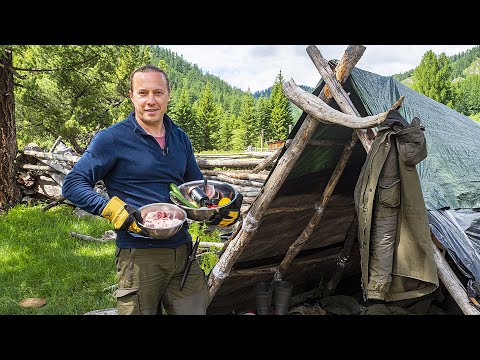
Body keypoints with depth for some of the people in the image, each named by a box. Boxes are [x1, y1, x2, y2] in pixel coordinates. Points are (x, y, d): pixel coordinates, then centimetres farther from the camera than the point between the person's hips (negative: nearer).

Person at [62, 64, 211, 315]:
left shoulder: (180, 138, 12)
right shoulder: (112, 139, -6)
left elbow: (197, 184, 23)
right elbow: (72, 184, -6)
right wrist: (112, 209, -20)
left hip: (183, 251, 5)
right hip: (139, 255, -5)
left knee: (195, 309, 10)